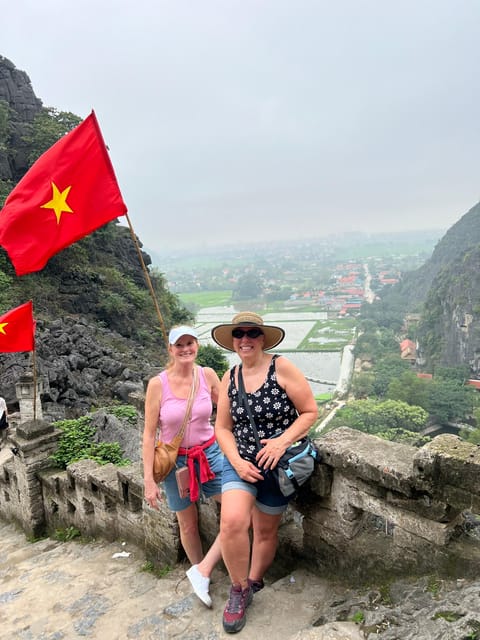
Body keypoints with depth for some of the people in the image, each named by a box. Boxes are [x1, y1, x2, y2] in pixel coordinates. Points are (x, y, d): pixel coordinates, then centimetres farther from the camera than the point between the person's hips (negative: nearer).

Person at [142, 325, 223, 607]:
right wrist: (149, 479, -9)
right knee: (189, 524, 14)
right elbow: (149, 433, -9)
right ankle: (201, 573, 40)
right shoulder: (158, 384, -15)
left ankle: (202, 571, 7)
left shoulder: (207, 375, -9)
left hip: (210, 453, 2)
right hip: (176, 461, -2)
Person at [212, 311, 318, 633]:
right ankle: (239, 589, 9)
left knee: (266, 530, 15)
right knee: (232, 521, -19)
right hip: (239, 461, 2)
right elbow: (222, 427, 5)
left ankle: (254, 582, 44)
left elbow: (310, 412, -10)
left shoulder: (282, 368, -14)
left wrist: (282, 441, -23)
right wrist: (236, 461, -10)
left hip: (276, 464, -2)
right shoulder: (230, 377, 0)